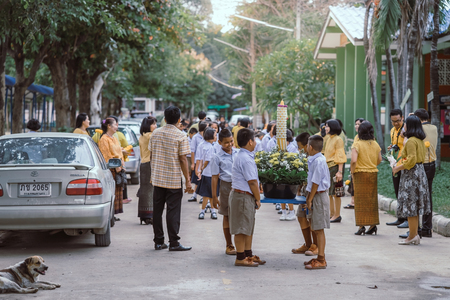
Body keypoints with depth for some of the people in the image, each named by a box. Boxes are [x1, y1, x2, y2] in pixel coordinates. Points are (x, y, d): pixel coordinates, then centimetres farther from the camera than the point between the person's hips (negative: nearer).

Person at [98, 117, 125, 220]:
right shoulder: (104, 139, -7)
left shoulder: (115, 138, 21)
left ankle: (113, 214, 11)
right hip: (110, 168, -9)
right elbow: (107, 155, -13)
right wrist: (115, 166, -16)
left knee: (118, 190, 7)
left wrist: (122, 164, 10)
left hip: (118, 167, 9)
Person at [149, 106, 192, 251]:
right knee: (173, 211, -1)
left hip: (157, 178, 5)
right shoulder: (181, 136, -10)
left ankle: (158, 241, 14)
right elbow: (183, 159, -12)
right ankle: (173, 243, 0)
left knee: (157, 210, 9)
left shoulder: (155, 133, 5)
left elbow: (151, 155, 11)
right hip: (174, 179, -5)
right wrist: (187, 180, -6)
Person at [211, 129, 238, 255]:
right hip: (226, 186, -2)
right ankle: (229, 246, 16)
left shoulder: (238, 153, 5)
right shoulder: (218, 157, -4)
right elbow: (215, 177, -3)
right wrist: (214, 196, -5)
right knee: (227, 216, 7)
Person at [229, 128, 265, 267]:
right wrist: (258, 199, -7)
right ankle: (240, 258, 2)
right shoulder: (246, 159, -19)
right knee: (242, 229, -3)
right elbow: (252, 182, -17)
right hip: (243, 196, -11)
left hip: (246, 196, 11)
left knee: (248, 228, 16)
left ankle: (248, 255, 25)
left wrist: (255, 198, 19)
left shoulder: (241, 156, 15)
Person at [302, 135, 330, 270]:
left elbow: (316, 183, -18)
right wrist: (308, 199, 18)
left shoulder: (319, 161, -17)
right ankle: (320, 258, 20)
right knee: (315, 228, 13)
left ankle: (321, 260, -1)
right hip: (316, 197, 10)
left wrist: (309, 200, -14)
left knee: (319, 229, -5)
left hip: (319, 196, -10)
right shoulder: (314, 160, 12)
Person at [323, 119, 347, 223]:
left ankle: (337, 215, 1)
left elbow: (340, 157, -15)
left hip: (335, 167, -9)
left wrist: (340, 172, -20)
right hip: (328, 167, 9)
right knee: (328, 192, 11)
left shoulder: (338, 140, -11)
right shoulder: (329, 139, 15)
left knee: (335, 192, -5)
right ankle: (331, 213, 19)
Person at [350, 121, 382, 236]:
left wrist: (352, 172, -7)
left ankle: (362, 226, 0)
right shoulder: (375, 144, 3)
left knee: (361, 199, 2)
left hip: (360, 174, -4)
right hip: (373, 174, 4)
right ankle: (373, 224, 14)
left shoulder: (357, 144, -12)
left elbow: (354, 160, -21)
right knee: (372, 199, 12)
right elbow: (379, 160, 10)